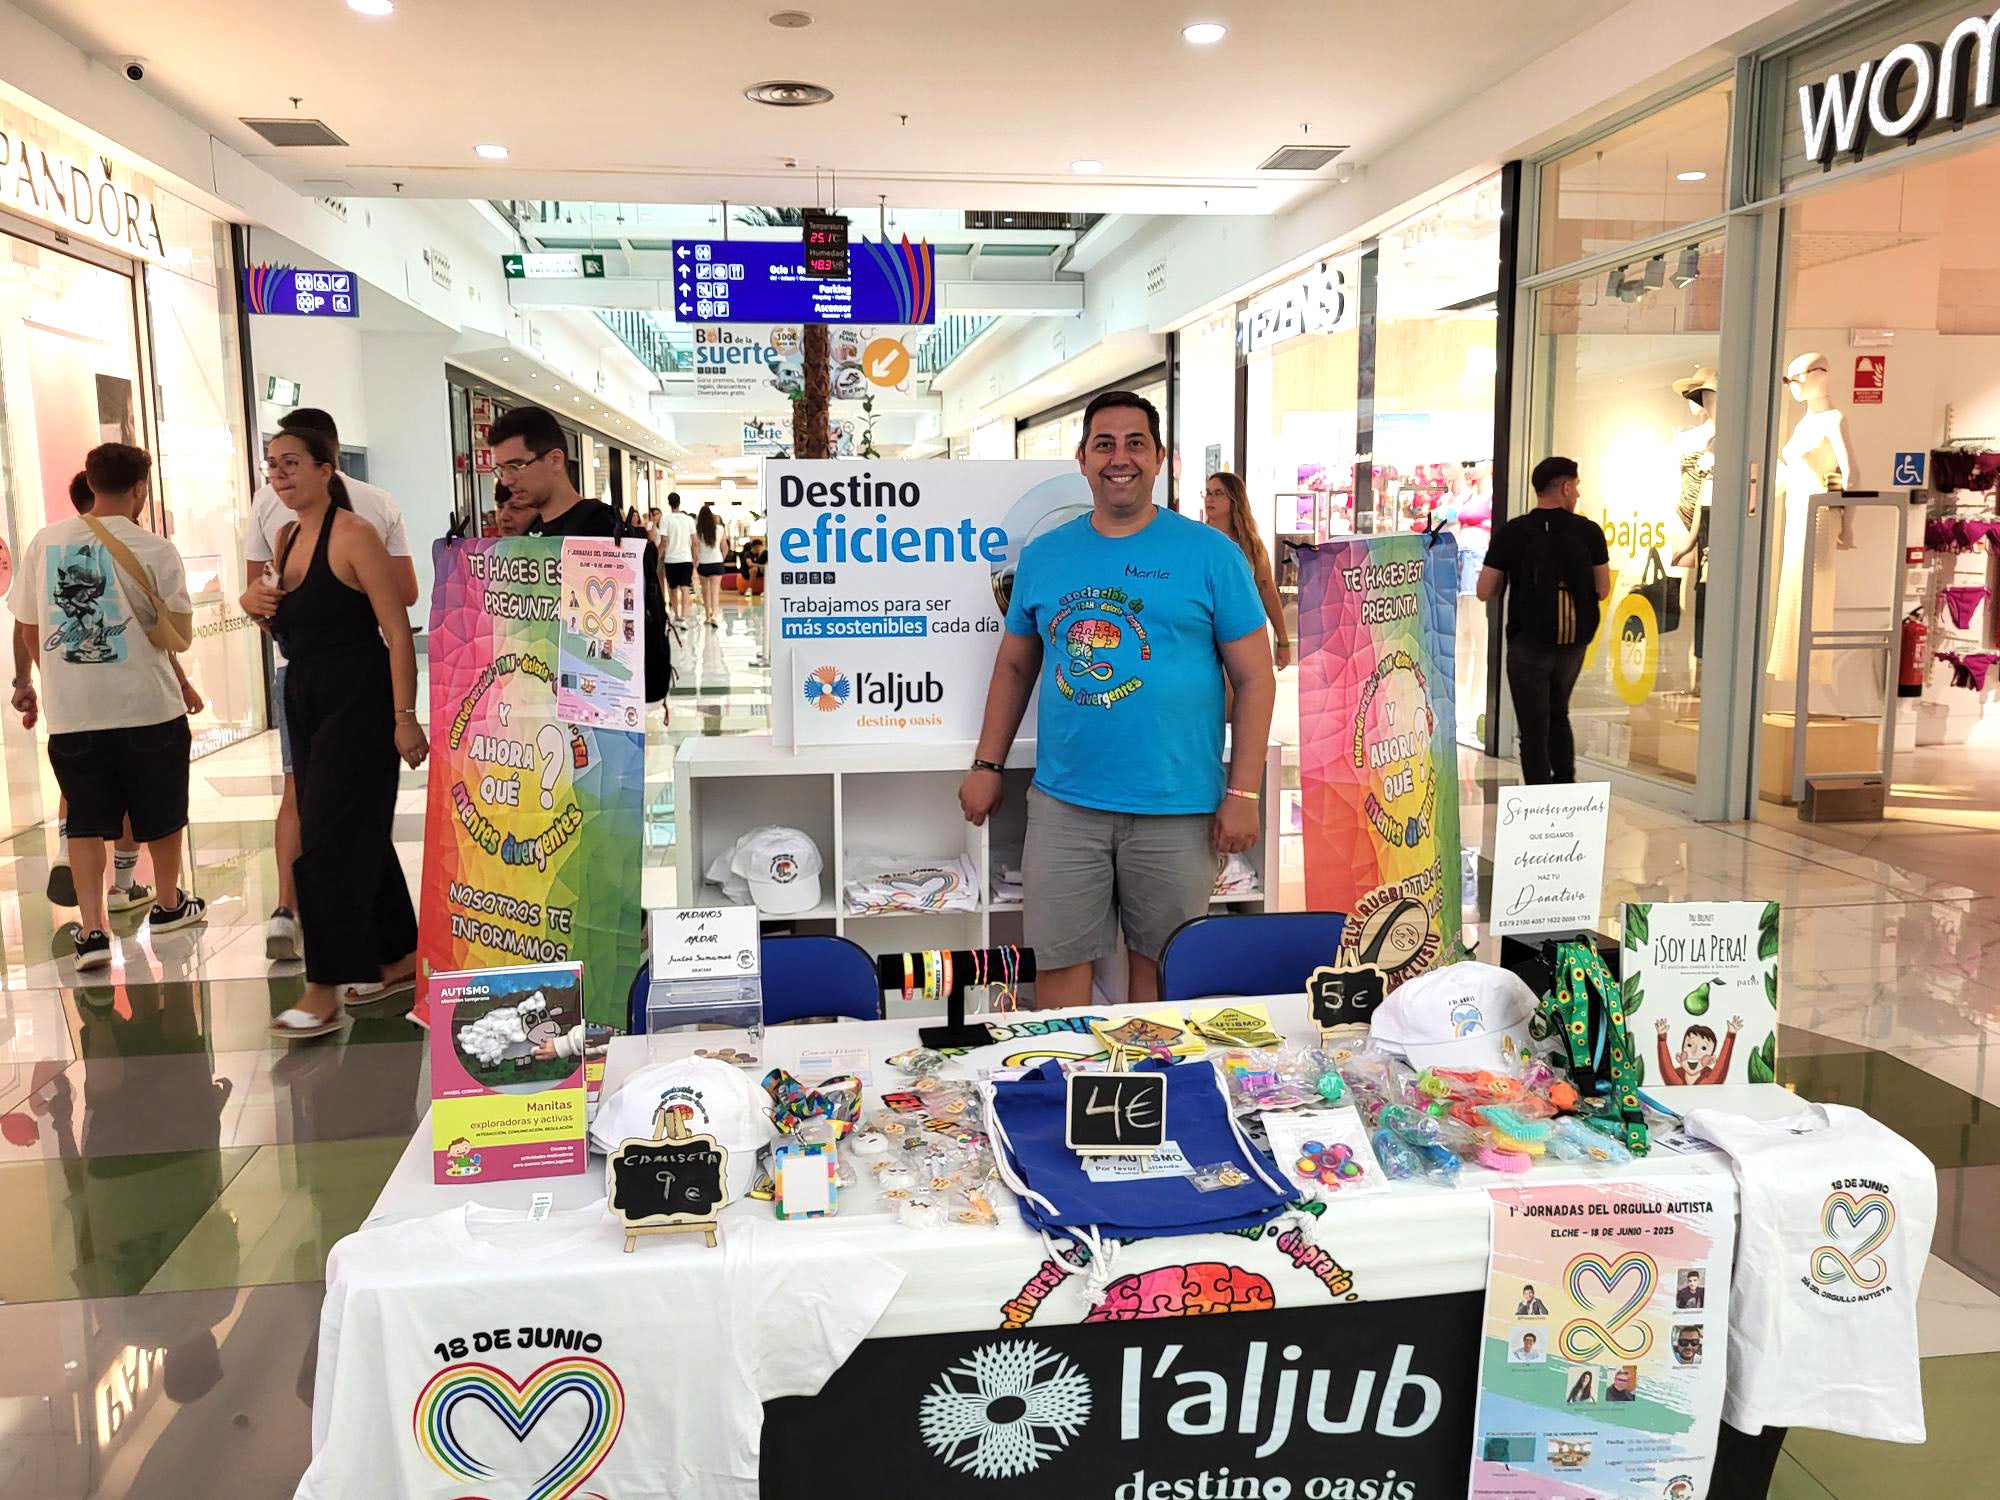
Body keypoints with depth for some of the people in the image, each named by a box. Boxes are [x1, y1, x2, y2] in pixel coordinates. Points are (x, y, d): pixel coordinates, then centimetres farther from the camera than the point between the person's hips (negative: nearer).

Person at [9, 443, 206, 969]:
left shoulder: (45, 542, 2)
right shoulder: (154, 549, -7)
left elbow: (26, 628, 9)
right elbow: (179, 635, -3)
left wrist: (24, 683, 24)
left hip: (71, 710, 2)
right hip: (148, 705, -2)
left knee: (86, 821, 10)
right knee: (162, 813, 16)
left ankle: (92, 929, 2)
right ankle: (169, 904, 32)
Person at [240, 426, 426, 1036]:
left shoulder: (353, 535, -13)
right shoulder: (287, 537, 12)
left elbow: (399, 632, -17)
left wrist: (405, 717, -21)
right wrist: (256, 604, 2)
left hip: (359, 701, -8)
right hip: (305, 703, 8)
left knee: (327, 838, -8)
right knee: (359, 832, 14)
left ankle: (325, 988, -1)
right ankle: (400, 956, 26)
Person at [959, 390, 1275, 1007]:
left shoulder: (1210, 553, 0)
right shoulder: (1043, 556, 10)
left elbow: (1255, 678, -1)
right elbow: (1014, 665, 18)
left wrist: (1243, 794, -8)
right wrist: (987, 765, 11)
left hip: (1176, 810, -2)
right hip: (1063, 803, 2)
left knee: (1159, 964, 10)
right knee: (1058, 961, 5)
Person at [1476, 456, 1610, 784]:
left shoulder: (1511, 532, -8)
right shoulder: (1589, 531, -2)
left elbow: (1485, 592, -6)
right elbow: (1603, 590, 3)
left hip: (1529, 641, -3)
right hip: (1574, 642, 3)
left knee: (1534, 725, 3)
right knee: (1558, 714, 23)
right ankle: (1565, 784, 20)